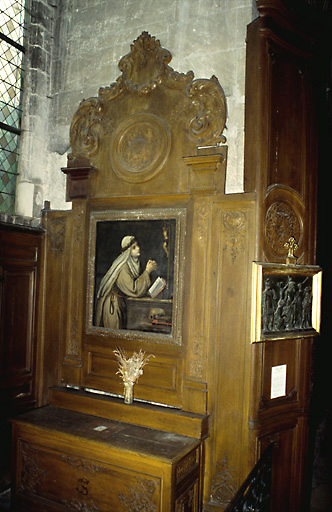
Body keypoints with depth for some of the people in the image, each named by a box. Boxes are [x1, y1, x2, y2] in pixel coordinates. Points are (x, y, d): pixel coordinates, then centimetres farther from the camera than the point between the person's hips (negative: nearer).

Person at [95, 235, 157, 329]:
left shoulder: (134, 263, 2)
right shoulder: (123, 268, -26)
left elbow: (138, 282, 4)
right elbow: (135, 290, -30)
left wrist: (148, 269, -9)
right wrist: (147, 271, -25)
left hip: (121, 303, 8)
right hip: (112, 303, -8)